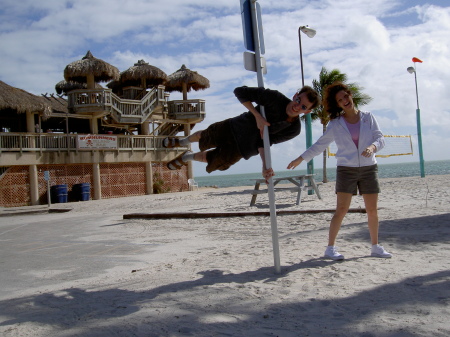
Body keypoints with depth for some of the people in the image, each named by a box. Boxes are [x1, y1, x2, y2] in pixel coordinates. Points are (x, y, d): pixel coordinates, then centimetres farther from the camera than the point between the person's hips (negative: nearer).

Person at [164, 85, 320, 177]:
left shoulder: (294, 129, -21)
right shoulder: (276, 98, -29)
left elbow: (264, 142, -15)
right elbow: (240, 92, -26)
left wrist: (265, 164, -30)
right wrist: (257, 116, -33)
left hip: (242, 149, 2)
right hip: (233, 128, -1)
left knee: (208, 159, 16)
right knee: (203, 137, 23)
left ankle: (187, 157, 50)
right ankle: (182, 142, 59)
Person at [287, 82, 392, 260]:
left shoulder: (368, 117, 5)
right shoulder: (335, 124, 3)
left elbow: (380, 138, 2)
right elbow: (319, 145, 9)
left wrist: (373, 147, -20)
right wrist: (300, 158, 6)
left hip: (369, 168, 2)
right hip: (346, 170, -2)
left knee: (372, 210, 7)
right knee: (341, 210, -7)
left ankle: (376, 247, 21)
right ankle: (330, 248, 1)